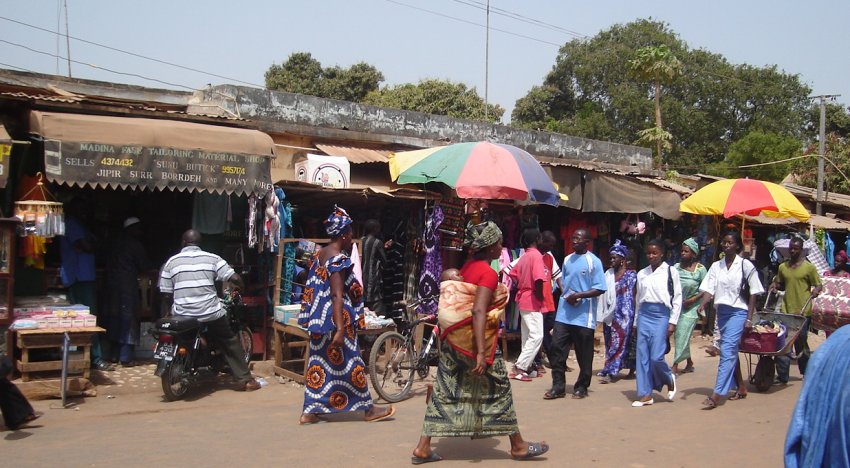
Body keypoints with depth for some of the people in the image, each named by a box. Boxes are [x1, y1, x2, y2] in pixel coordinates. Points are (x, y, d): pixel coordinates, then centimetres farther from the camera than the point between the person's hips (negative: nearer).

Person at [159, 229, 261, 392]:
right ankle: (246, 380, 15)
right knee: (231, 344, 16)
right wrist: (239, 287, 19)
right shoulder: (212, 258, 2)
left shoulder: (171, 262, 4)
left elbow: (166, 295, 3)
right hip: (211, 314, -1)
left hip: (182, 316, 1)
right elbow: (235, 278, -4)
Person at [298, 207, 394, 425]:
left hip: (319, 320, 9)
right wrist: (340, 329, -25)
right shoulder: (338, 259, -18)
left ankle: (310, 411, 13)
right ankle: (367, 409, 15)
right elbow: (337, 295, -23)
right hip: (334, 321, -9)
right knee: (350, 364, 2)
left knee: (319, 364, 11)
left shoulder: (319, 255, 10)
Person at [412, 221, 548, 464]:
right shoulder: (488, 273, -16)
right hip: (474, 338, -8)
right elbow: (478, 311, -25)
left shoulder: (467, 267, 10)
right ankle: (518, 446, 20)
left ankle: (422, 448, 8)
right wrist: (481, 353, -28)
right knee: (498, 389, 7)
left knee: (445, 391, 9)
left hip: (453, 337, 8)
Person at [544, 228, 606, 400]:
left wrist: (578, 295, -19)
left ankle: (581, 387, 19)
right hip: (564, 313, 5)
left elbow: (600, 289, -11)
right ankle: (558, 386, 9)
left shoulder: (593, 262, -6)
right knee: (557, 348, 0)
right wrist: (567, 295, -2)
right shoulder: (567, 260, 11)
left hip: (584, 316, -5)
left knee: (584, 354, 5)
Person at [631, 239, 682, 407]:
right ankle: (645, 394, 8)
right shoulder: (642, 273, 12)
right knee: (642, 356, 2)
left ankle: (669, 379, 20)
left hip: (661, 315, -4)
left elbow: (677, 298, -2)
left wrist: (672, 322, -7)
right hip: (644, 315, 5)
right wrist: (636, 321, 15)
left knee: (656, 357, -11)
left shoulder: (670, 271, -1)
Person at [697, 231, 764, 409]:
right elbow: (709, 289, 2)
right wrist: (702, 305, -17)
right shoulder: (716, 266, 9)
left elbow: (753, 292, -2)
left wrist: (749, 318, -6)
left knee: (727, 351, -14)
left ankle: (716, 395, -18)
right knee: (731, 351, 15)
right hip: (721, 312, 6)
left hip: (738, 312, -6)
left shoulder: (745, 265, -3)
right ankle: (741, 388, 30)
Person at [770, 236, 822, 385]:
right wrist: (775, 285, 3)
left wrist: (816, 290, -19)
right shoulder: (783, 267, 12)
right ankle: (782, 376, 0)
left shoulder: (809, 267, 0)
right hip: (786, 311, 3)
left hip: (803, 312, -3)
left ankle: (807, 372, 28)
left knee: (801, 342, 7)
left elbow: (818, 285, 1)